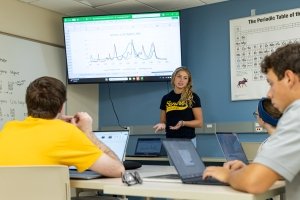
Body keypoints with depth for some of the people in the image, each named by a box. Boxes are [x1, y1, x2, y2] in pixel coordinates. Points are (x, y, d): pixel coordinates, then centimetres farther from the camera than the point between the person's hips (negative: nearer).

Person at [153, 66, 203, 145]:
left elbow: (199, 122, -3)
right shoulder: (166, 98, 6)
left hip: (188, 140, -3)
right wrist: (162, 125, -9)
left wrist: (183, 123, -18)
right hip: (170, 140, 3)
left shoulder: (193, 97, -4)